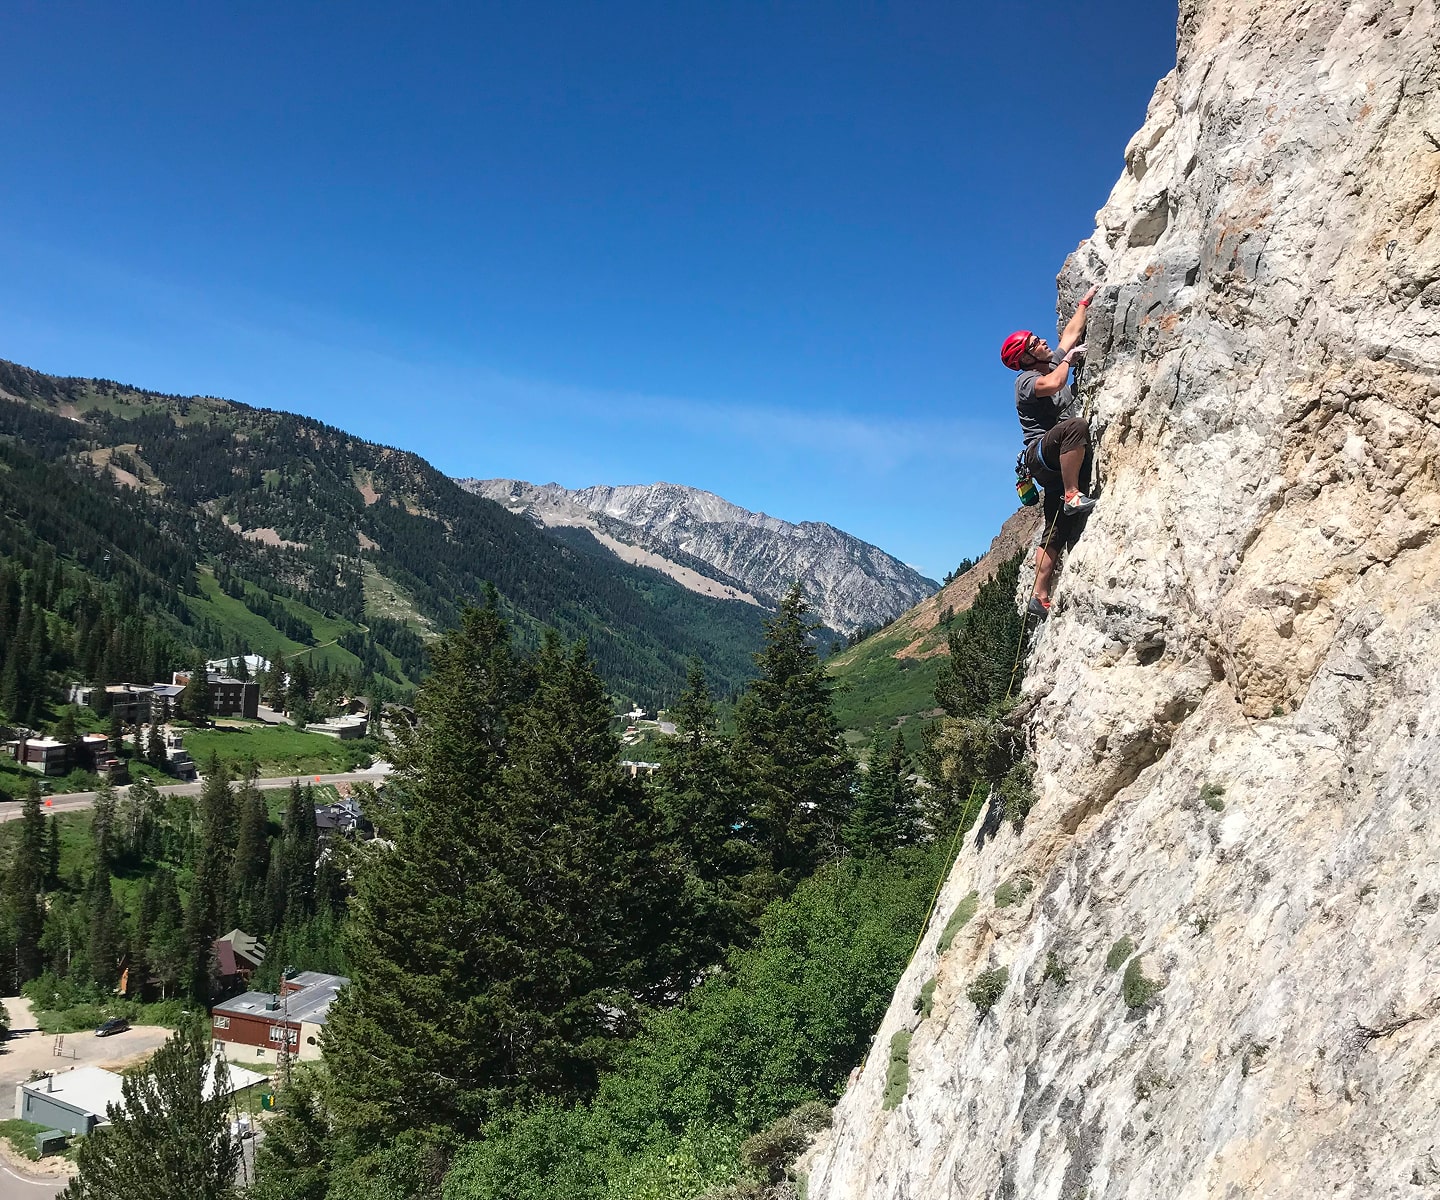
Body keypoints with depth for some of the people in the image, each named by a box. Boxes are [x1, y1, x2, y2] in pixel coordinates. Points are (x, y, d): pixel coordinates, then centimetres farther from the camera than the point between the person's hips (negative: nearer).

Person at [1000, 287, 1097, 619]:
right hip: (1041, 453, -8)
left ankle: (1040, 597, -3)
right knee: (1076, 425, -38)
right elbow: (1053, 384, -26)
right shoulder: (1025, 379, -5)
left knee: (1057, 532, -1)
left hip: (1061, 461, 8)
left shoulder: (1054, 363, 19)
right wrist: (1069, 358, -10)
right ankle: (1072, 497, -32)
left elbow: (1072, 332, 30)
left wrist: (1086, 300, 30)